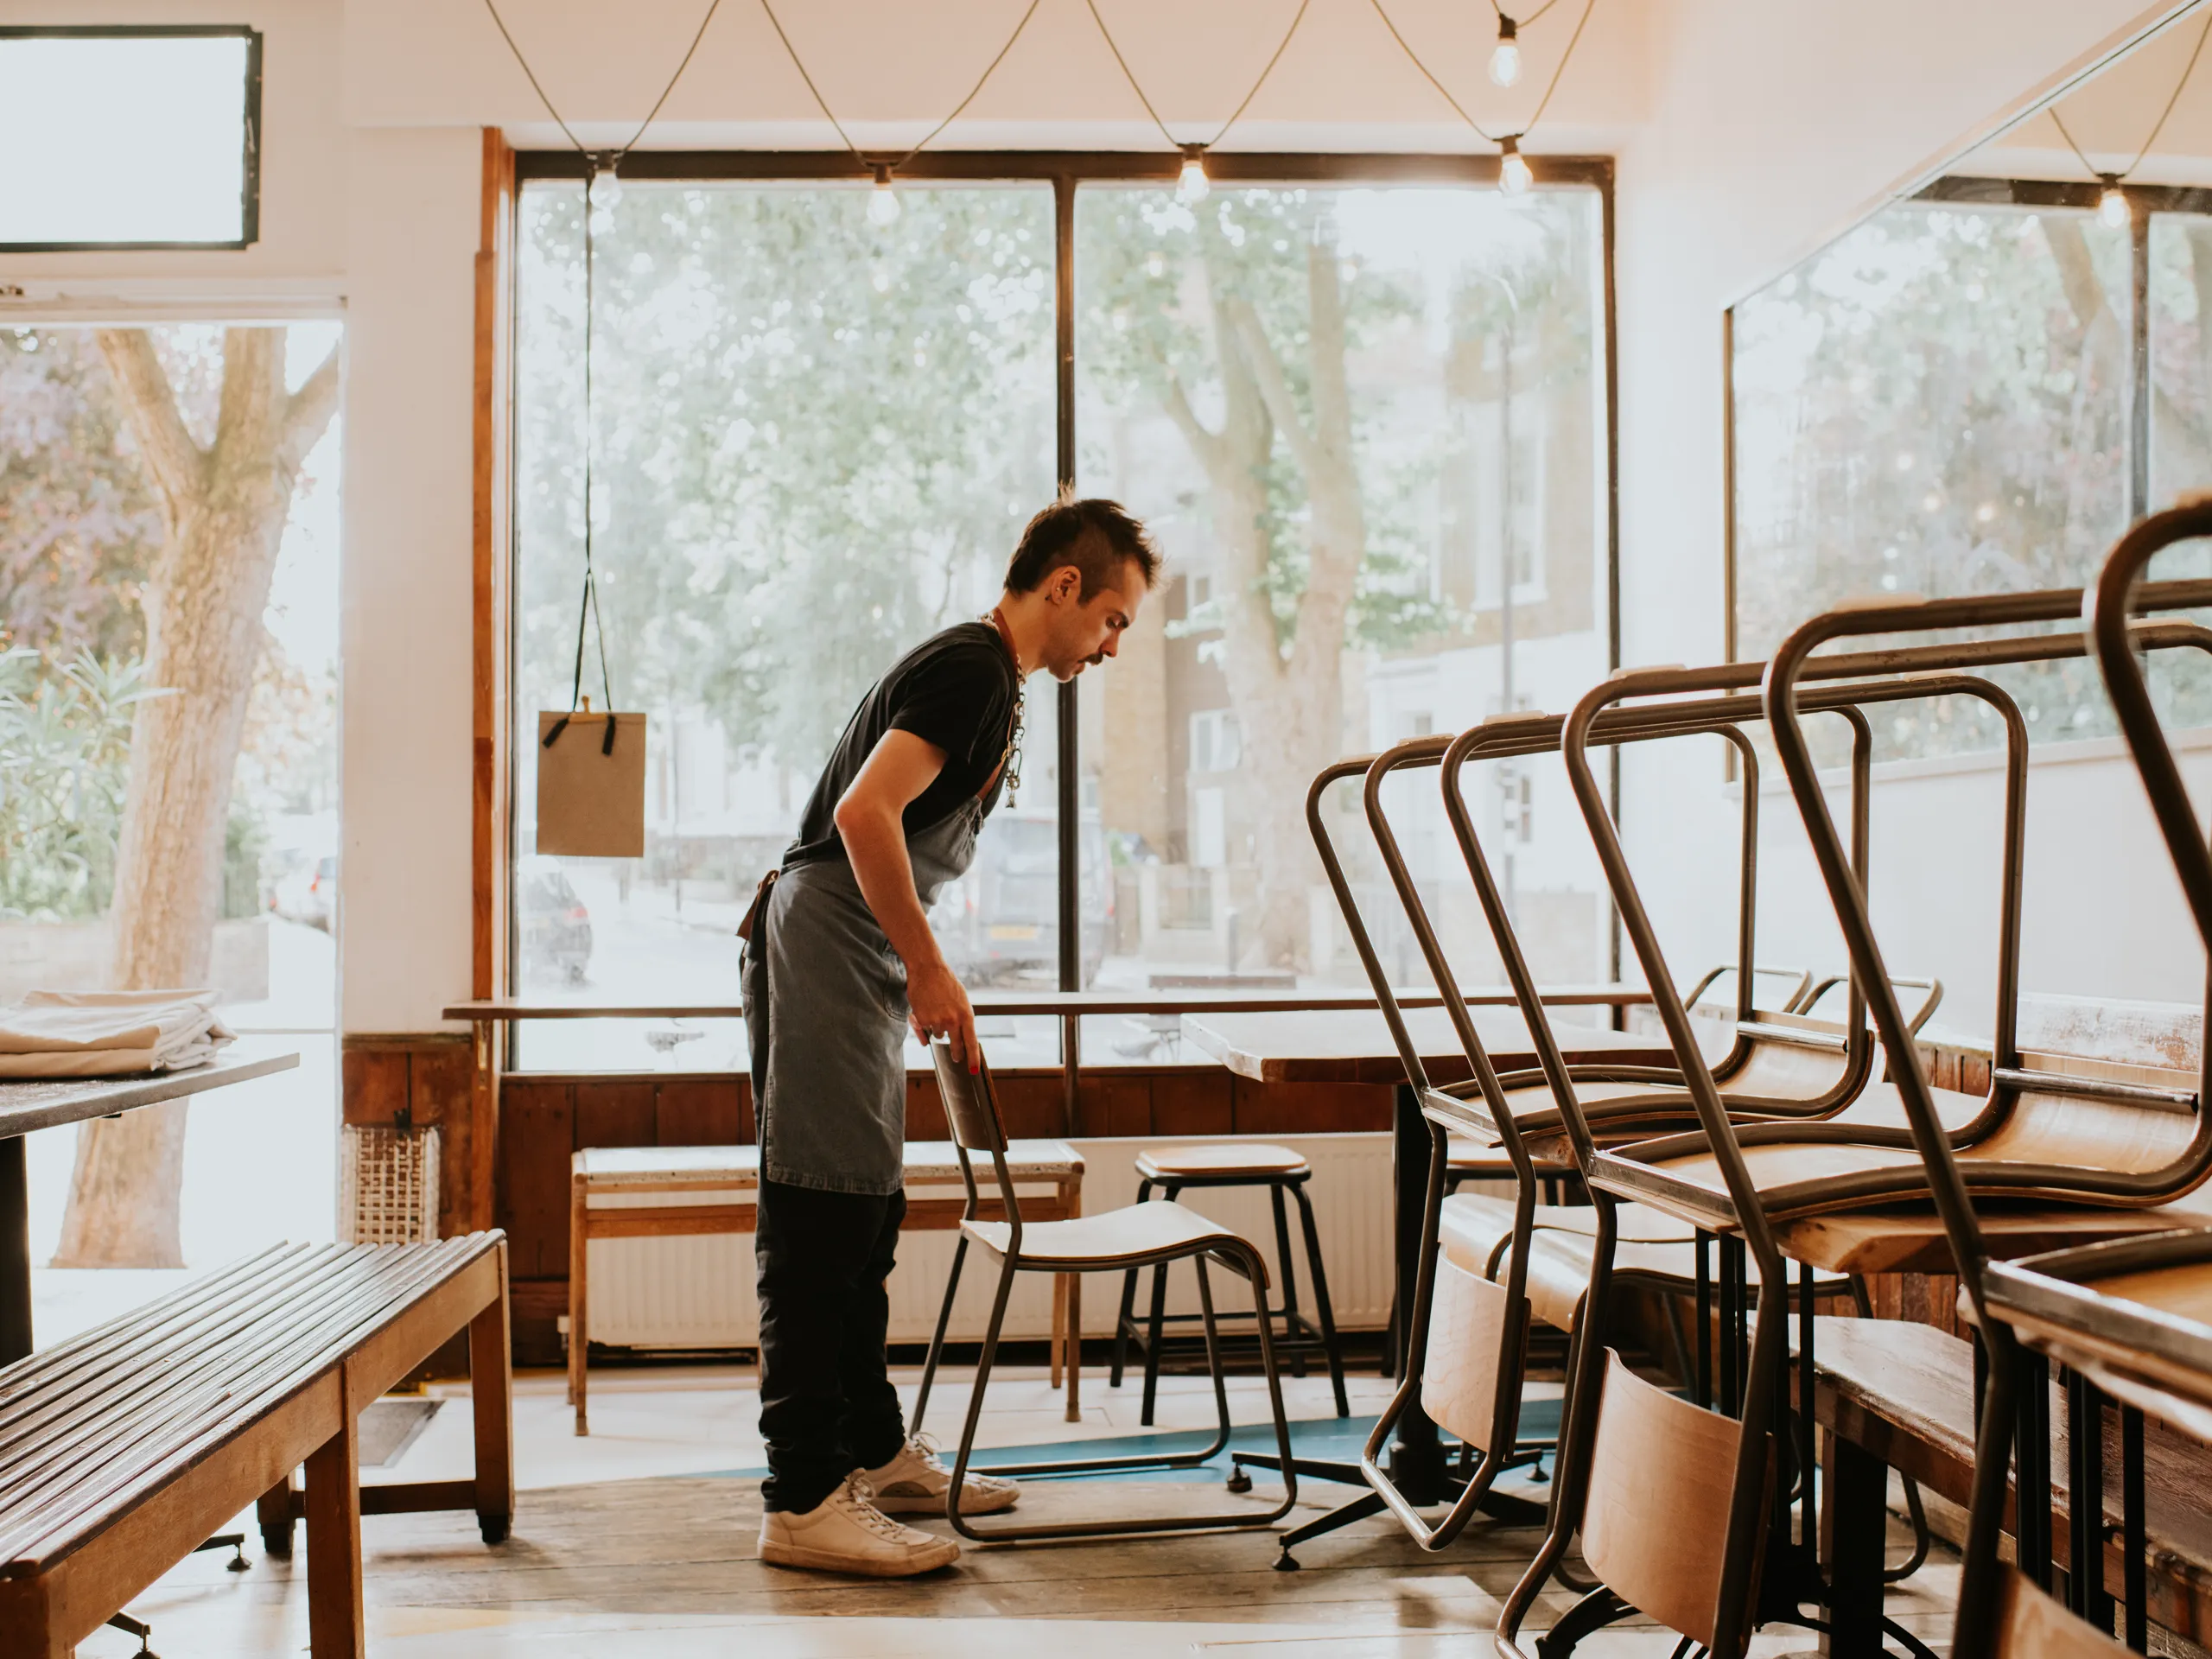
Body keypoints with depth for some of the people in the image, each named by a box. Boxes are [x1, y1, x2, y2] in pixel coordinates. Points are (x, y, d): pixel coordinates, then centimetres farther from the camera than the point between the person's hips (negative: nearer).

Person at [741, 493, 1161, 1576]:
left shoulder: (983, 676, 20)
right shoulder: (973, 669, -12)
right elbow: (864, 811, -24)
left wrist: (924, 983, 22)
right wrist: (930, 969, -19)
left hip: (856, 960, 11)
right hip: (823, 945, -11)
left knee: (862, 1222, 15)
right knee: (818, 1226, -9)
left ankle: (873, 1453, 25)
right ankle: (801, 1502, -6)